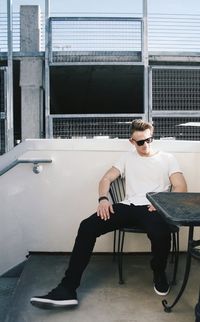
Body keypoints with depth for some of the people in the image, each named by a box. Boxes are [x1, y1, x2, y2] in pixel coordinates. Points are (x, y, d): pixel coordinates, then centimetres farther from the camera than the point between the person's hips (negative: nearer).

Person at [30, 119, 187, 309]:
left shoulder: (167, 158, 16)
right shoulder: (127, 157, 24)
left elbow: (181, 188, 6)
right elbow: (106, 179, 16)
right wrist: (103, 199, -6)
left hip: (152, 208, -3)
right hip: (129, 206, 3)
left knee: (161, 233, -39)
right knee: (87, 226, -21)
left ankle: (159, 273, -2)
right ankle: (67, 289, -21)